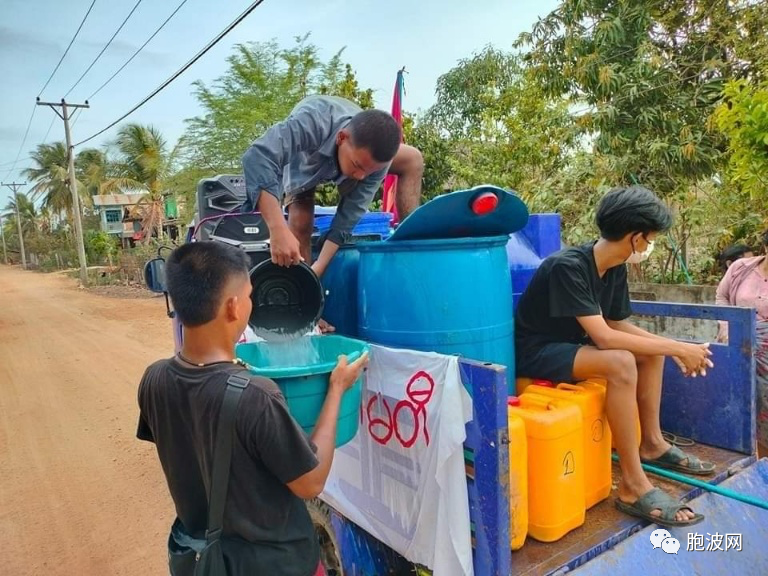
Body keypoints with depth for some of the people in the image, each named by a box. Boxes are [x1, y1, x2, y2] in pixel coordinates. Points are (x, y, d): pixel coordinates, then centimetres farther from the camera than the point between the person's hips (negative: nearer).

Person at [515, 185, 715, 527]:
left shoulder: (615, 268, 0)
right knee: (621, 363, -31)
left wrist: (674, 348, -5)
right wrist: (677, 348, -24)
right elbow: (604, 337, -31)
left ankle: (652, 443, 18)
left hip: (570, 344, 9)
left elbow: (617, 324, 8)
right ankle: (633, 486, -22)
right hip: (536, 353, -9)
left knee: (652, 351, 7)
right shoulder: (567, 266, -27)